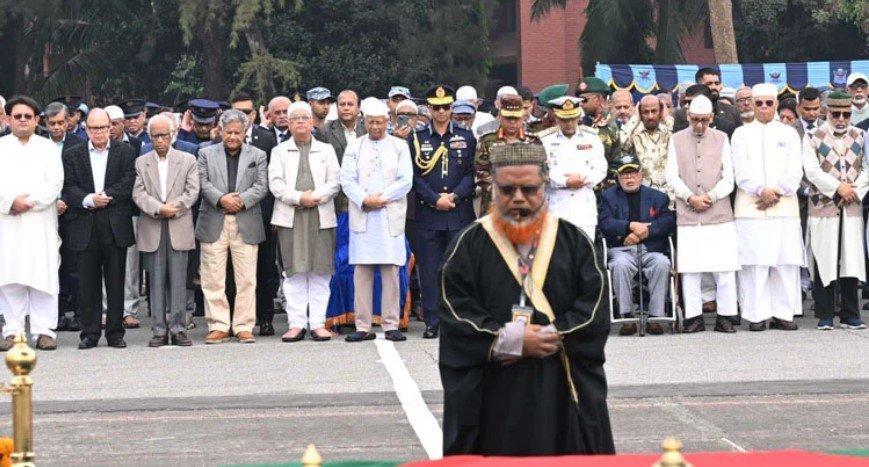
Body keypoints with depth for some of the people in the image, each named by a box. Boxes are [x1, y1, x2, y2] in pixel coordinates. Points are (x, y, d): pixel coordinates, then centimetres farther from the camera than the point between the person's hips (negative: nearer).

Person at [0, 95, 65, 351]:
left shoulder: (48, 148, 12)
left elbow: (55, 183, 1)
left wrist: (30, 201, -10)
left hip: (40, 222, 0)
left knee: (43, 276, -5)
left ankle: (44, 330, -3)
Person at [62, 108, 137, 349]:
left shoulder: (125, 152, 7)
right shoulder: (72, 155, 9)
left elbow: (128, 184, -4)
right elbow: (69, 188, 0)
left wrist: (105, 197, -14)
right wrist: (89, 200, -17)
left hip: (116, 227, -1)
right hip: (85, 228, 1)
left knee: (116, 282, 3)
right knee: (88, 283, 3)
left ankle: (115, 332, 10)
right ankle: (89, 333, 9)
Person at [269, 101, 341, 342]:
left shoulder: (326, 150, 15)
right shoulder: (279, 151, 13)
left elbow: (335, 182, 4)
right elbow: (275, 183, 0)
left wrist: (316, 196, -12)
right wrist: (299, 197, -13)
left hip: (321, 216, 1)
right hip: (290, 217, 0)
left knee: (320, 272, -1)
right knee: (294, 272, -2)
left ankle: (318, 323, 2)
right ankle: (296, 323, 1)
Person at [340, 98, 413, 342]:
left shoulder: (400, 146, 11)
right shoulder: (354, 147, 12)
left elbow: (406, 181, 2)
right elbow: (346, 180, 3)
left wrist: (383, 198, -9)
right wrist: (365, 200, -12)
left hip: (391, 217, 0)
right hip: (362, 217, 0)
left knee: (391, 272, -3)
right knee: (362, 273, -2)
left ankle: (391, 325, 1)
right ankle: (363, 327, 0)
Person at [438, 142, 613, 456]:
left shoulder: (574, 242, 7)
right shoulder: (469, 245, 3)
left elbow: (595, 312, -1)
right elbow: (454, 315, -5)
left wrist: (552, 338, -15)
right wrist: (511, 340, -15)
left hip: (561, 394, 1)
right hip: (491, 397, -1)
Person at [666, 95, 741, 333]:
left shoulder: (721, 139, 9)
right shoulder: (676, 140, 9)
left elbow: (729, 178, 5)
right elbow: (672, 177, 4)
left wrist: (711, 196, -9)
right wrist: (690, 197, -9)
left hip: (719, 214, 0)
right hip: (687, 216, 0)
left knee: (725, 268, -3)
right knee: (690, 269, -1)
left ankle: (725, 316, 4)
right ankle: (694, 316, 6)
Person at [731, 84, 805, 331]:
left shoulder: (789, 133, 14)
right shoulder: (741, 134, 10)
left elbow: (795, 171, 4)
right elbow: (741, 171, 0)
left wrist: (777, 192, -10)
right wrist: (761, 191, -13)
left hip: (785, 206, 1)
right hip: (750, 207, -1)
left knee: (786, 262, -1)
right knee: (754, 262, -5)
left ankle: (783, 313, 4)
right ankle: (757, 314, -1)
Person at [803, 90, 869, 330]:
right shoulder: (813, 137, 2)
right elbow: (812, 171, -8)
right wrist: (838, 187, -14)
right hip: (823, 209, -2)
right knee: (824, 263, -1)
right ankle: (825, 316, 6)